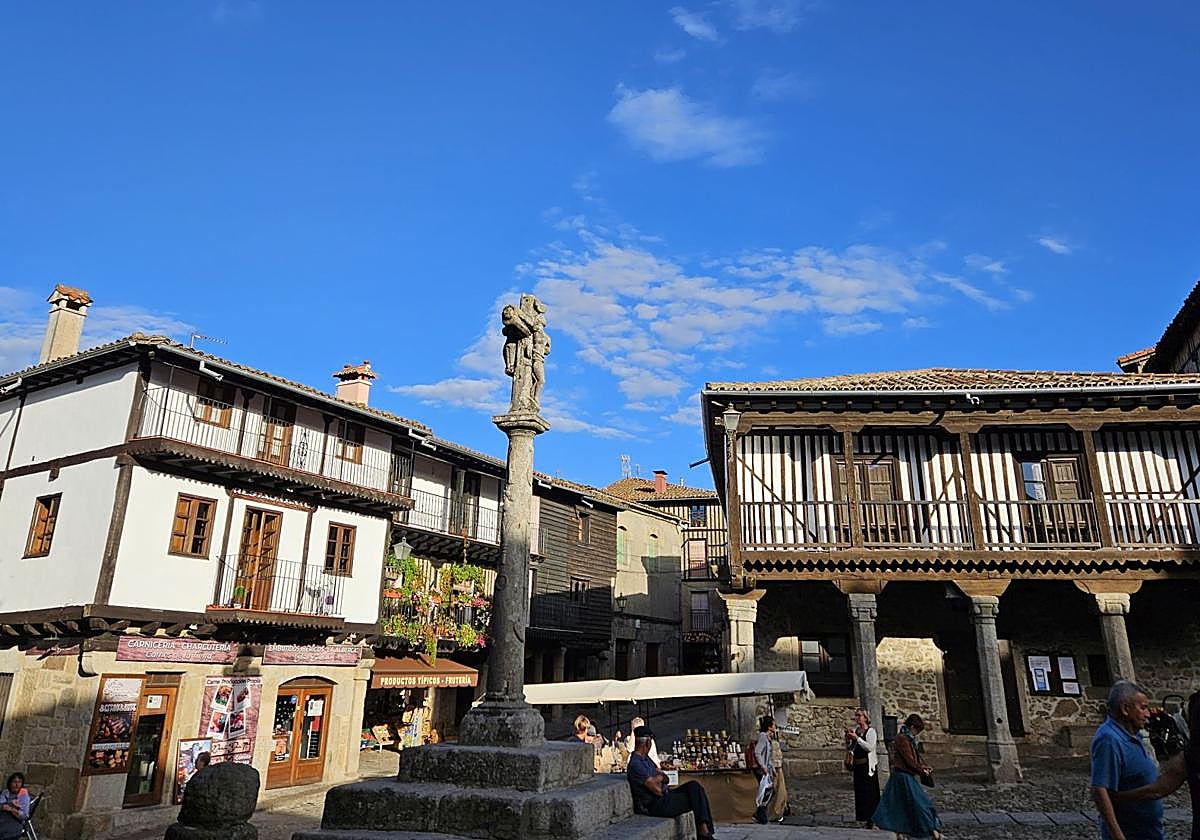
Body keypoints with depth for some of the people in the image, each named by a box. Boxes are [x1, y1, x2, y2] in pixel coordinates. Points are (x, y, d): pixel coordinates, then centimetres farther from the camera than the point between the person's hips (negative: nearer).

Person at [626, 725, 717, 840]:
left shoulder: (645, 758, 13)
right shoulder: (635, 764, -19)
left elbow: (665, 777, 14)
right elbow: (657, 790, -22)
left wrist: (660, 778, -9)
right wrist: (659, 778, -2)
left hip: (664, 796, 9)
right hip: (656, 805, -9)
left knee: (694, 786, -7)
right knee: (696, 797, -12)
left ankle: (704, 830, -11)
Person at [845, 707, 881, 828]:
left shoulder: (871, 731, -6)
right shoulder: (854, 730, 11)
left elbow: (870, 747, -19)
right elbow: (849, 749, 14)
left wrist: (857, 738, -21)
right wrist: (848, 739, -4)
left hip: (868, 766, -6)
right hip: (857, 766, 6)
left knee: (870, 793, -6)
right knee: (859, 793, 8)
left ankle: (873, 820, -1)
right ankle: (864, 818, 17)